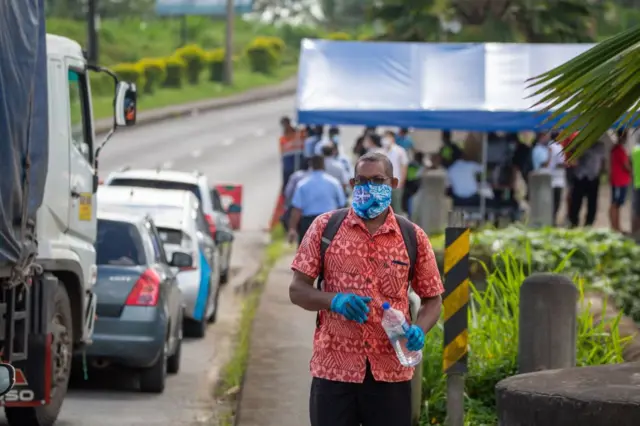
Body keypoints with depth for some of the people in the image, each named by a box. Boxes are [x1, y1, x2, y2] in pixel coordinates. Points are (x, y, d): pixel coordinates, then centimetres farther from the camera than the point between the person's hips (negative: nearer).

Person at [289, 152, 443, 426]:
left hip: (391, 372, 1)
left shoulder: (414, 237, 5)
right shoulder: (325, 228, 2)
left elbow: (432, 299, 10)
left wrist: (418, 330, -11)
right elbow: (297, 290, 3)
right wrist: (334, 300, -18)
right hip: (334, 369, -1)